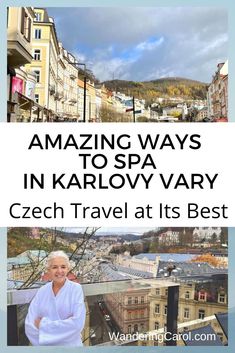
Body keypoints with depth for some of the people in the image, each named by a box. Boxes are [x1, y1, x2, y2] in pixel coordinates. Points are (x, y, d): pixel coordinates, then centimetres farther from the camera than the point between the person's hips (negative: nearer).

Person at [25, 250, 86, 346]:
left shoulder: (76, 289, -12)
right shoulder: (42, 291, -4)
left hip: (70, 345, -2)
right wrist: (65, 325, -22)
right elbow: (30, 325, -10)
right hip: (46, 345, 2)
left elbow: (78, 323, -21)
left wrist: (43, 324, -18)